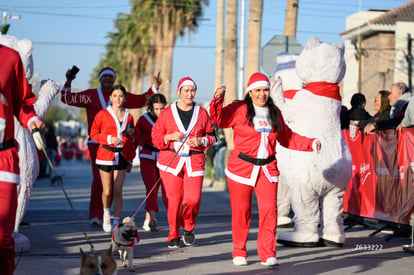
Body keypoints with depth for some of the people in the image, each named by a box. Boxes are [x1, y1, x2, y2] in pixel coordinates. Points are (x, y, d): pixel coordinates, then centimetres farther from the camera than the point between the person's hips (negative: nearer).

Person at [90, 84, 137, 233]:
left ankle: (116, 222, 4)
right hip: (105, 155, -2)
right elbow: (93, 134, 0)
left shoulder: (129, 116, 10)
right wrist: (109, 139, -12)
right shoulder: (103, 114, 0)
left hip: (122, 155, 2)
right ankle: (106, 214, 31)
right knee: (107, 191, 3)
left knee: (118, 191, -4)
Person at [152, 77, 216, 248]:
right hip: (171, 161, 0)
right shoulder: (167, 113, 5)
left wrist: (201, 141, -5)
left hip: (194, 161, 0)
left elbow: (212, 136, 15)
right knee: (173, 199, -3)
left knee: (193, 198, -10)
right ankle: (173, 236, 13)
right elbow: (156, 137, 7)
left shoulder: (202, 113, 8)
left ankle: (188, 228, 19)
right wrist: (170, 137, -11)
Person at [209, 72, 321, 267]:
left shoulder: (274, 113, 15)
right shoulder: (240, 110, 0)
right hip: (241, 167, -3)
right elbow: (219, 119, -14)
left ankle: (267, 254, -3)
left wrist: (310, 143, 18)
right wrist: (218, 98, -27)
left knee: (269, 209, -9)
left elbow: (287, 138, 25)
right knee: (241, 211, 3)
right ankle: (239, 253, 18)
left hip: (267, 169, 3)